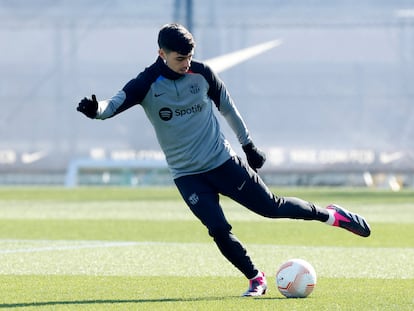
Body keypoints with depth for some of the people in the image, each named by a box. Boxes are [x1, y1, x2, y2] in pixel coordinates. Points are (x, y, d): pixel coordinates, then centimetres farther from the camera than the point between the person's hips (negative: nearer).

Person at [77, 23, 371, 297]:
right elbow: (115, 103, -26)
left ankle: (330, 215, 27)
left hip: (224, 161, 1)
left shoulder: (202, 73, -6)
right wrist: (95, 108, -49)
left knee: (272, 206, 5)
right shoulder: (147, 84, -12)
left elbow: (227, 107, 9)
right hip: (187, 175, -1)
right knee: (219, 230, -14)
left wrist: (248, 144, 17)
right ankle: (256, 280, 4)